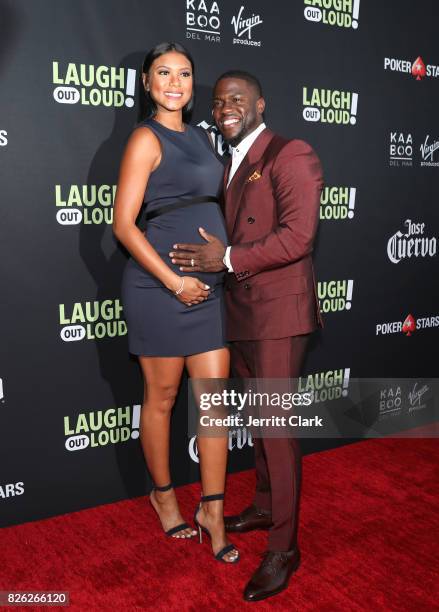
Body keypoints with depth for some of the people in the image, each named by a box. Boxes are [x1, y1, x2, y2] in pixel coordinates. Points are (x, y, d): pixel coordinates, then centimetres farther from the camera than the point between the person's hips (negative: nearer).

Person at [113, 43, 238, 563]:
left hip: (208, 285, 7)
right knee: (162, 397, 8)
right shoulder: (147, 139, -6)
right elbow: (124, 225, -12)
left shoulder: (198, 136, 15)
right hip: (159, 285, -6)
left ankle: (212, 510, 19)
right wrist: (174, 281, -16)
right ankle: (163, 493, 30)